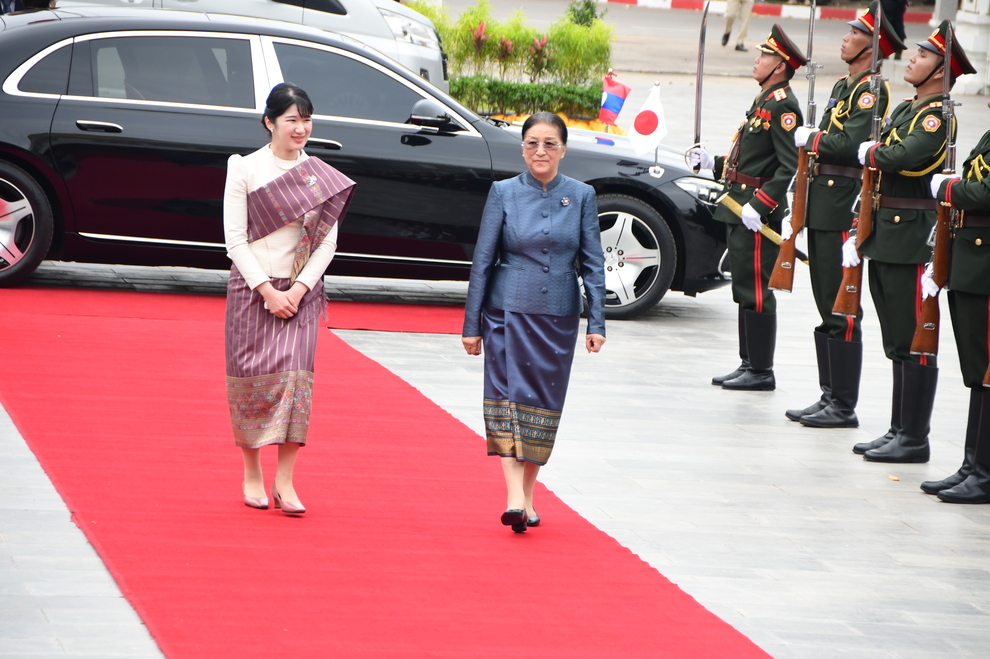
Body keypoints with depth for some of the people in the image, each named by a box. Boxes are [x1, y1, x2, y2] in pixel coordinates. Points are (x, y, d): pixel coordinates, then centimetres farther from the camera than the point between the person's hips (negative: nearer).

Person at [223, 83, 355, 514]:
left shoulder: (322, 177, 5)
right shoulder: (245, 169, -1)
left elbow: (327, 242, 5)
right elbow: (235, 239, -4)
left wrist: (297, 291, -8)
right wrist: (268, 291, -12)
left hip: (301, 292, 1)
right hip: (251, 288, -1)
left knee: (295, 377, -9)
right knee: (251, 378, 1)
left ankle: (284, 482, -7)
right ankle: (252, 475, 14)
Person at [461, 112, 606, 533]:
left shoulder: (581, 196, 4)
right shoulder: (504, 193, 1)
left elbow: (592, 264, 5)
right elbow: (483, 260, 3)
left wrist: (596, 323, -3)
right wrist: (472, 324, 1)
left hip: (559, 317, 2)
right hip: (509, 312, -2)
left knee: (544, 405, 6)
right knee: (508, 396, -12)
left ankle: (528, 496, 17)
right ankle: (515, 497, -20)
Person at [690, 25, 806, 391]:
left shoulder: (782, 106, -15)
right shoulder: (764, 101, 18)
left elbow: (790, 166, -22)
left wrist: (758, 206, -25)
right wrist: (713, 165, 14)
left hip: (759, 213, -11)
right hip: (740, 208, 11)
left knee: (755, 291, -7)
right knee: (745, 290, 14)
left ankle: (761, 372, -2)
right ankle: (749, 365, 20)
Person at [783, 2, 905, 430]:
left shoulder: (871, 90, -11)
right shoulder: (843, 86, 18)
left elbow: (851, 143, -25)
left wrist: (809, 139, -10)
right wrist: (800, 209, 17)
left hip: (844, 209, -10)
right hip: (821, 208, 10)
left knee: (842, 311, -7)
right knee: (827, 309, 13)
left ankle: (844, 407, -4)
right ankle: (829, 398, 19)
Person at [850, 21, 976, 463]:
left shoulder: (936, 116, -12)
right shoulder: (903, 110, 17)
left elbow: (903, 157, -29)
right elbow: (874, 179, 19)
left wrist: (871, 153, -8)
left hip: (912, 239, -10)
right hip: (885, 236, 10)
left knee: (914, 343, -5)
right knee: (897, 343, 14)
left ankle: (915, 440, -1)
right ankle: (899, 432, 20)